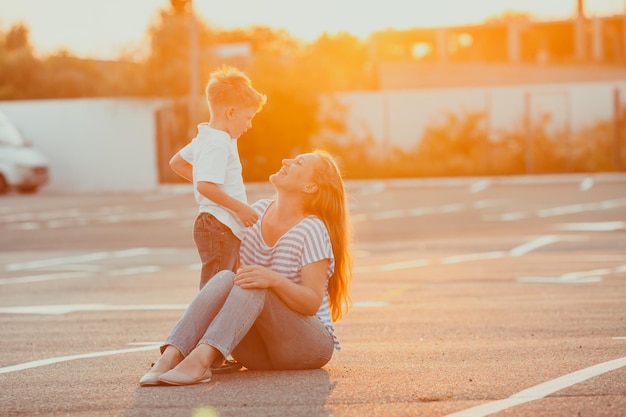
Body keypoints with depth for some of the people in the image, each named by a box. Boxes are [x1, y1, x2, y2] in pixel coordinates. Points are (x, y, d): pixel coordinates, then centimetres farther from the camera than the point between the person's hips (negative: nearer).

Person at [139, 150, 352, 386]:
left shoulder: (312, 231, -14)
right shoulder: (258, 212, 5)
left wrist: (274, 280, -37)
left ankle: (200, 359, -52)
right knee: (225, 278, -21)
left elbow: (313, 302, -19)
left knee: (253, 287, -31)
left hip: (310, 345, -5)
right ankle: (169, 357, -41)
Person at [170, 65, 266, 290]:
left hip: (228, 230, 11)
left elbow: (177, 162, 27)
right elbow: (206, 186, -28)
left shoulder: (205, 138, 14)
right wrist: (240, 207, -21)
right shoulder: (217, 144, -18)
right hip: (219, 228, -11)